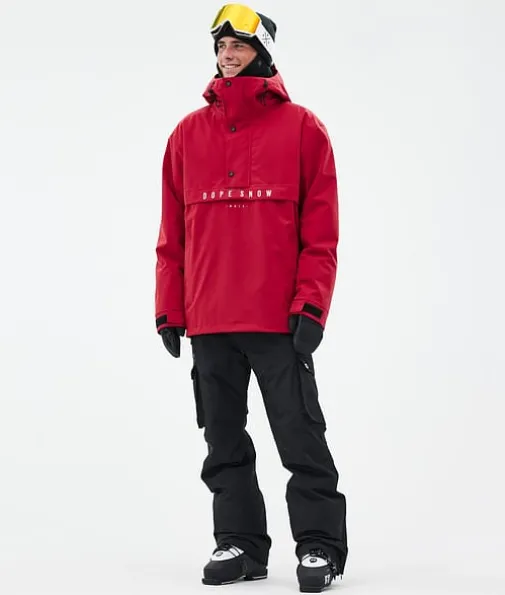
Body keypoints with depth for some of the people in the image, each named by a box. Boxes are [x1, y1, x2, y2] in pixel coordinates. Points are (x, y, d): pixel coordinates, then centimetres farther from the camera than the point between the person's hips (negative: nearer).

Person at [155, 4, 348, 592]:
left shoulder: (302, 128, 1)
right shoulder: (188, 134, 11)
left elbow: (320, 229, -2)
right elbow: (172, 234, 12)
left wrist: (311, 306, -10)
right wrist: (168, 311, 7)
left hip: (279, 318, -4)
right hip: (208, 320, 4)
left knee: (300, 434, 0)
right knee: (224, 439, 10)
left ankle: (319, 544, 9)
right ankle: (239, 542, 21)